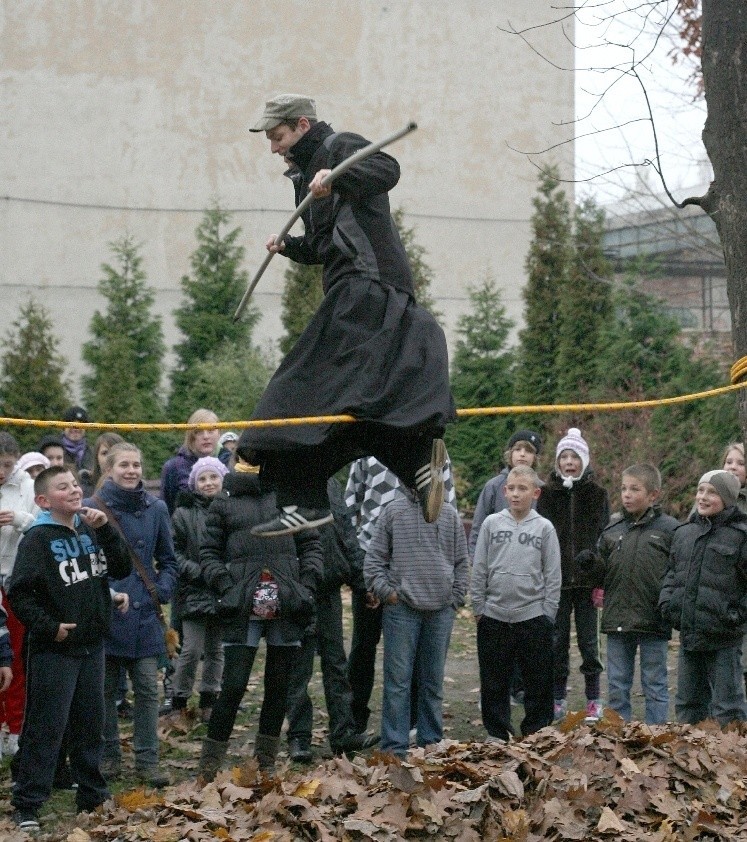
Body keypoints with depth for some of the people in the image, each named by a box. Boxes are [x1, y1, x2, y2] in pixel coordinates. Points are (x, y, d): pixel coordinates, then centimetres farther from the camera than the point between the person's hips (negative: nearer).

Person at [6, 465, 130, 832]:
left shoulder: (90, 530, 8)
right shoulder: (38, 538, -10)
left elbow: (121, 568, 4)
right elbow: (19, 593, -13)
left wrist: (105, 530, -7)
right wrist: (48, 626, -16)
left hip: (91, 645, 6)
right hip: (54, 650, -6)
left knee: (90, 723, 14)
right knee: (46, 727, -3)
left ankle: (93, 795, 26)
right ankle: (26, 805, 3)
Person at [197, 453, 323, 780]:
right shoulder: (224, 502, 8)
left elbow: (311, 544, 13)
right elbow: (209, 552, 8)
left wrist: (307, 584, 0)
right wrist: (224, 585, -7)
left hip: (286, 607, 2)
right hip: (243, 610, -2)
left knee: (279, 686, 9)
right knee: (233, 685, -7)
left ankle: (266, 761, 21)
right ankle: (209, 763, 2)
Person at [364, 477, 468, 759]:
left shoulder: (449, 514, 9)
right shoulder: (393, 511, 2)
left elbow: (462, 562, 13)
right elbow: (375, 558, 3)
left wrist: (456, 598, 5)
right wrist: (384, 590, -7)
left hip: (440, 611, 3)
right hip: (401, 608, -3)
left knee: (433, 683, 10)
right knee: (398, 681, -3)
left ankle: (432, 743, 18)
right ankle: (395, 747, 0)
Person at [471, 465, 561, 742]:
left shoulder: (544, 528, 1)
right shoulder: (491, 524, 4)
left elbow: (553, 575, 2)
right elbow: (479, 570, 5)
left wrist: (548, 613, -3)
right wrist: (478, 607, 1)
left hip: (533, 616, -1)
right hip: (494, 615, 1)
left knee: (538, 682, 4)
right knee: (494, 682, 8)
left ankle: (536, 732, 15)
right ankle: (497, 734, 18)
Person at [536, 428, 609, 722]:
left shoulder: (596, 494, 4)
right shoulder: (548, 493, 6)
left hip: (586, 577, -1)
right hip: (555, 578, 1)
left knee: (588, 640, 2)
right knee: (557, 639, 5)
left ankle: (593, 699, 10)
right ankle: (558, 698, 13)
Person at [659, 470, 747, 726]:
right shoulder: (683, 533, 12)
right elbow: (672, 573, 22)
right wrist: (666, 602, 8)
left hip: (723, 638, -6)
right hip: (688, 633, 6)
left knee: (726, 707, -2)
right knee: (688, 703, 14)